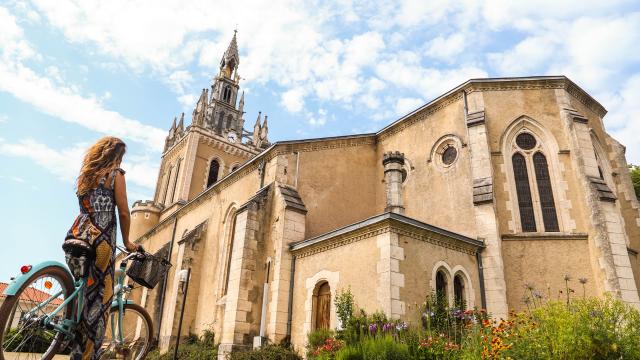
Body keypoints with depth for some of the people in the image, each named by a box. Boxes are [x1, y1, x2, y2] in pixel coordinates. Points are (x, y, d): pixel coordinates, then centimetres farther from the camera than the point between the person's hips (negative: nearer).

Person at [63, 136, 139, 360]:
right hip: (100, 241, -7)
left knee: (79, 294, 12)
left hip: (75, 237, 7)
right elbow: (123, 213, -2)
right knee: (98, 299, -3)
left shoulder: (85, 175, 21)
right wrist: (127, 242, 9)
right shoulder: (115, 174, 2)